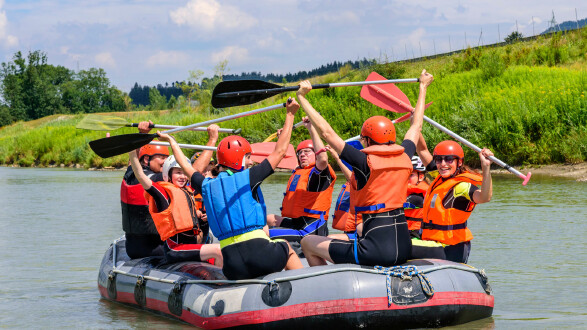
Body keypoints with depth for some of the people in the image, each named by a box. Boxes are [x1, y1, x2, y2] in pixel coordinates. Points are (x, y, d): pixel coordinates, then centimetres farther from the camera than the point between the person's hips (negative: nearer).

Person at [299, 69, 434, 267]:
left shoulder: (364, 161, -11)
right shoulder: (404, 158, 5)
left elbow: (326, 132, -9)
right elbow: (416, 125, 24)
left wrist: (301, 98, 1)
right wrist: (423, 87, 38)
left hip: (376, 250, -7)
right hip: (404, 248, 7)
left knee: (308, 243, 11)